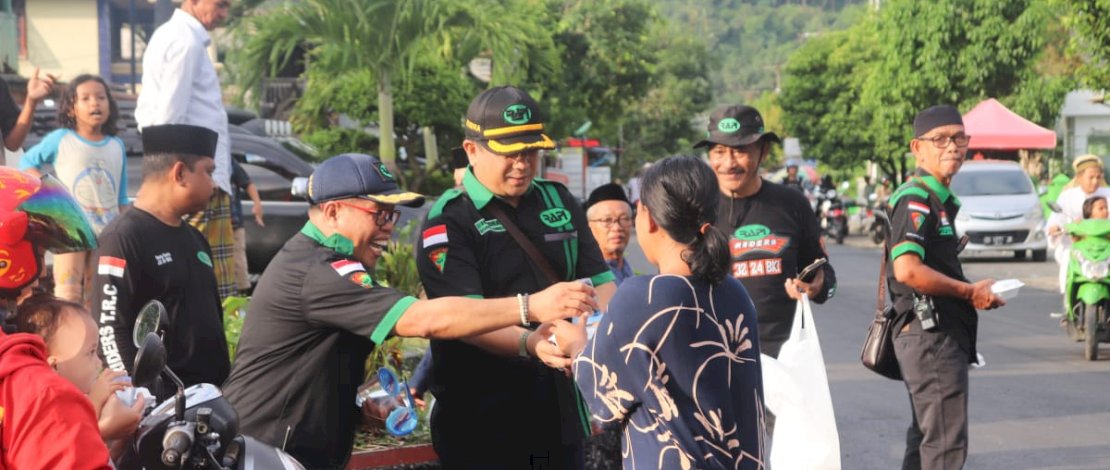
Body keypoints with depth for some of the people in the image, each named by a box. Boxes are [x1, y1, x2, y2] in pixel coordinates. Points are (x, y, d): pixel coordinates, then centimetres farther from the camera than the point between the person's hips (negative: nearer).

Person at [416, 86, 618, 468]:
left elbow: (600, 280, 10)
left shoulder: (559, 202, 9)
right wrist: (530, 344, -36)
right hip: (481, 422, -5)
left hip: (560, 409, 5)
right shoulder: (448, 221, -8)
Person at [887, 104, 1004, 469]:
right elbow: (907, 270, -27)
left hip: (942, 334, 11)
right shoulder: (915, 200, -14)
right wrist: (970, 292, -18)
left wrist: (974, 291, 12)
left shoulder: (939, 199, 18)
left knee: (926, 439, 17)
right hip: (930, 334, -11)